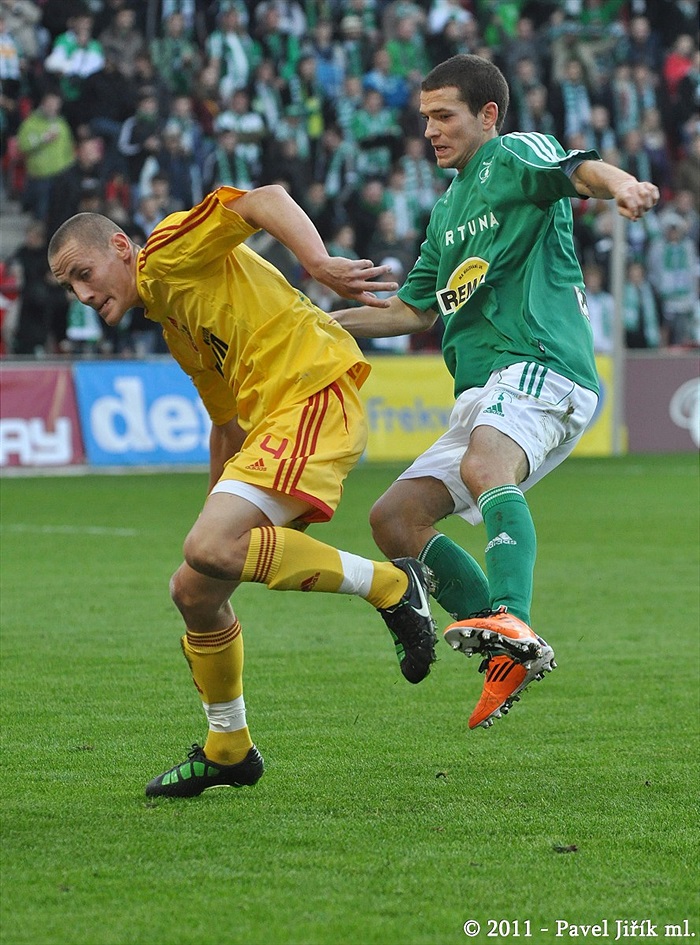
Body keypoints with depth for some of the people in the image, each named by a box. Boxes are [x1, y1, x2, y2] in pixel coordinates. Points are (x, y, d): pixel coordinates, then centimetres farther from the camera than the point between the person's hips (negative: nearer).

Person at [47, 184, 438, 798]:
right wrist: (218, 502, 36)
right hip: (270, 421, 10)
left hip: (315, 395, -10)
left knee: (209, 550, -27)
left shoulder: (170, 251, 0)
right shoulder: (173, 324, 28)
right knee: (194, 591, 9)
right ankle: (228, 751, 25)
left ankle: (390, 585, -17)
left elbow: (267, 199, -14)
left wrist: (319, 264, -29)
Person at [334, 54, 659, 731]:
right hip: (480, 393, 10)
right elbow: (410, 311, 36)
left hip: (539, 367, -10)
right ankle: (510, 656, -4)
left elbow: (580, 169, -21)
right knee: (394, 517, 2)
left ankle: (512, 622, -57)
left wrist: (621, 186, -44)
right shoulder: (448, 210, 28)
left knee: (484, 467, -37)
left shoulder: (515, 155, 2)